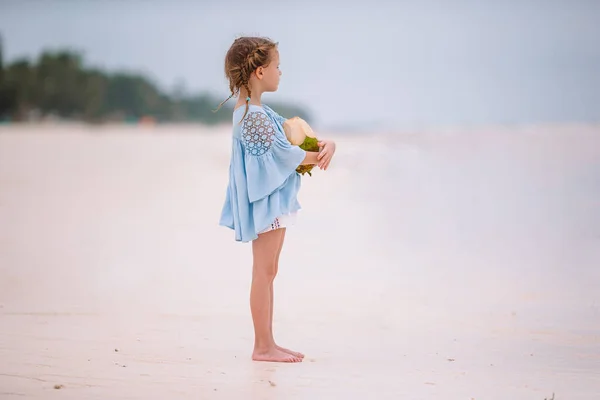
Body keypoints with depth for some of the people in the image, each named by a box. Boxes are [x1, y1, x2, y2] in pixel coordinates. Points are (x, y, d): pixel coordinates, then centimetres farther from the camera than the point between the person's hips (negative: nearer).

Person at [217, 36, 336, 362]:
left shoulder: (255, 111, 13)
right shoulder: (252, 115, -19)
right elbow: (283, 153, -20)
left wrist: (326, 144, -3)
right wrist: (317, 158, -5)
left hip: (273, 199, 11)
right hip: (265, 200, -11)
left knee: (268, 271, 13)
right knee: (264, 271, -5)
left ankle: (266, 343, 20)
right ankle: (263, 346, 1)